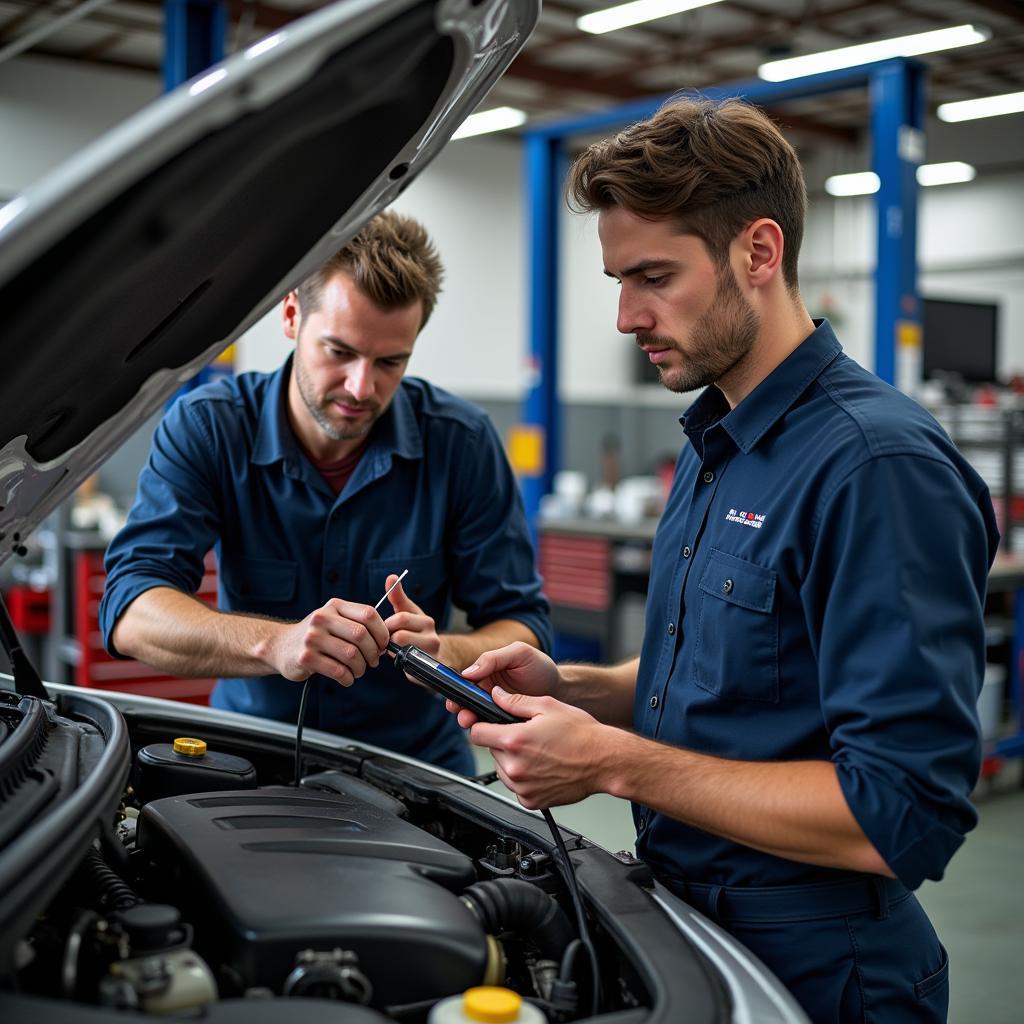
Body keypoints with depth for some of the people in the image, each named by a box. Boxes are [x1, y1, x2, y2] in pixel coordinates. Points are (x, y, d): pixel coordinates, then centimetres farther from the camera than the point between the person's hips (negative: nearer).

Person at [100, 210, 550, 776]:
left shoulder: (464, 442, -8)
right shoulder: (205, 427, -9)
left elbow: (523, 631, -7)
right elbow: (130, 615, -19)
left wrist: (444, 655, -29)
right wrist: (276, 643, -37)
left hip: (416, 761, 2)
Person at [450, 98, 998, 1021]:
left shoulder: (877, 465, -24)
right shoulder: (714, 446, 8)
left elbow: (902, 818, -27)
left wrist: (616, 762, -24)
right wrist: (569, 688, -1)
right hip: (685, 925, 8)